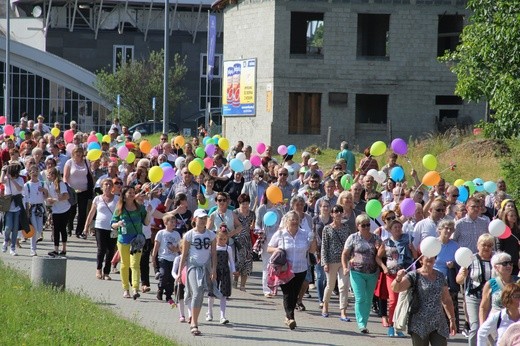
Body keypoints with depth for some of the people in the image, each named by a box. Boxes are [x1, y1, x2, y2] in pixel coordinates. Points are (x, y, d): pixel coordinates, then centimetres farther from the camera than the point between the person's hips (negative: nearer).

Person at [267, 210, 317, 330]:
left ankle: (288, 317, 21)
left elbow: (312, 250, 10)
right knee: (288, 293, -10)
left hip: (300, 270, 3)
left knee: (295, 294, 7)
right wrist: (277, 250, -15)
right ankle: (290, 318, -14)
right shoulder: (280, 234, 0)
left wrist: (313, 240, -9)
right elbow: (269, 249, 6)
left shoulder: (305, 234, 4)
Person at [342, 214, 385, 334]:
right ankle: (361, 324, -12)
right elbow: (345, 254, 4)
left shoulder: (376, 239, 8)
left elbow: (379, 256, 10)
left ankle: (364, 323, 17)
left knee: (368, 300, 7)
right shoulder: (353, 238, 1)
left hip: (372, 273, 3)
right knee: (360, 299, -11)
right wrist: (345, 267, -10)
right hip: (357, 273, -3)